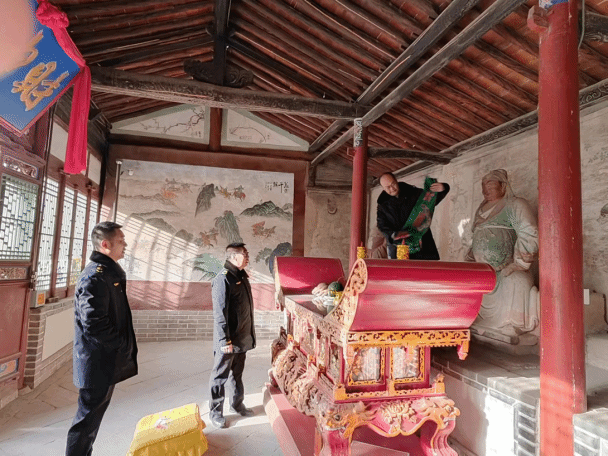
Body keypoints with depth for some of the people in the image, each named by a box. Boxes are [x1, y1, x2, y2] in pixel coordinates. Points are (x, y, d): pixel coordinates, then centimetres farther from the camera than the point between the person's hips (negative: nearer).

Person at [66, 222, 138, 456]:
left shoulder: (110, 273, 11)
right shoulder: (94, 277, -22)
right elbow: (94, 323, -28)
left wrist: (126, 345, 11)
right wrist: (123, 345, -17)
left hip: (108, 361, 10)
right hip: (97, 363, -10)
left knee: (96, 411, 22)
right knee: (89, 415, 4)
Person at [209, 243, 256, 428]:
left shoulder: (241, 276, 8)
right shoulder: (223, 279, -21)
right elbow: (220, 313, -23)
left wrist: (249, 333, 19)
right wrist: (225, 340, -22)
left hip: (242, 337, 9)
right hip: (229, 339, -8)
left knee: (237, 373, 22)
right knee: (220, 376, 8)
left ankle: (237, 404, 37)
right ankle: (215, 412, 23)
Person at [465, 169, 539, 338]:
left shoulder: (515, 204, 0)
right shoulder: (481, 210, 21)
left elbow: (530, 235, -11)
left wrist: (518, 264, -18)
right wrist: (469, 260, 13)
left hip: (507, 272, -7)